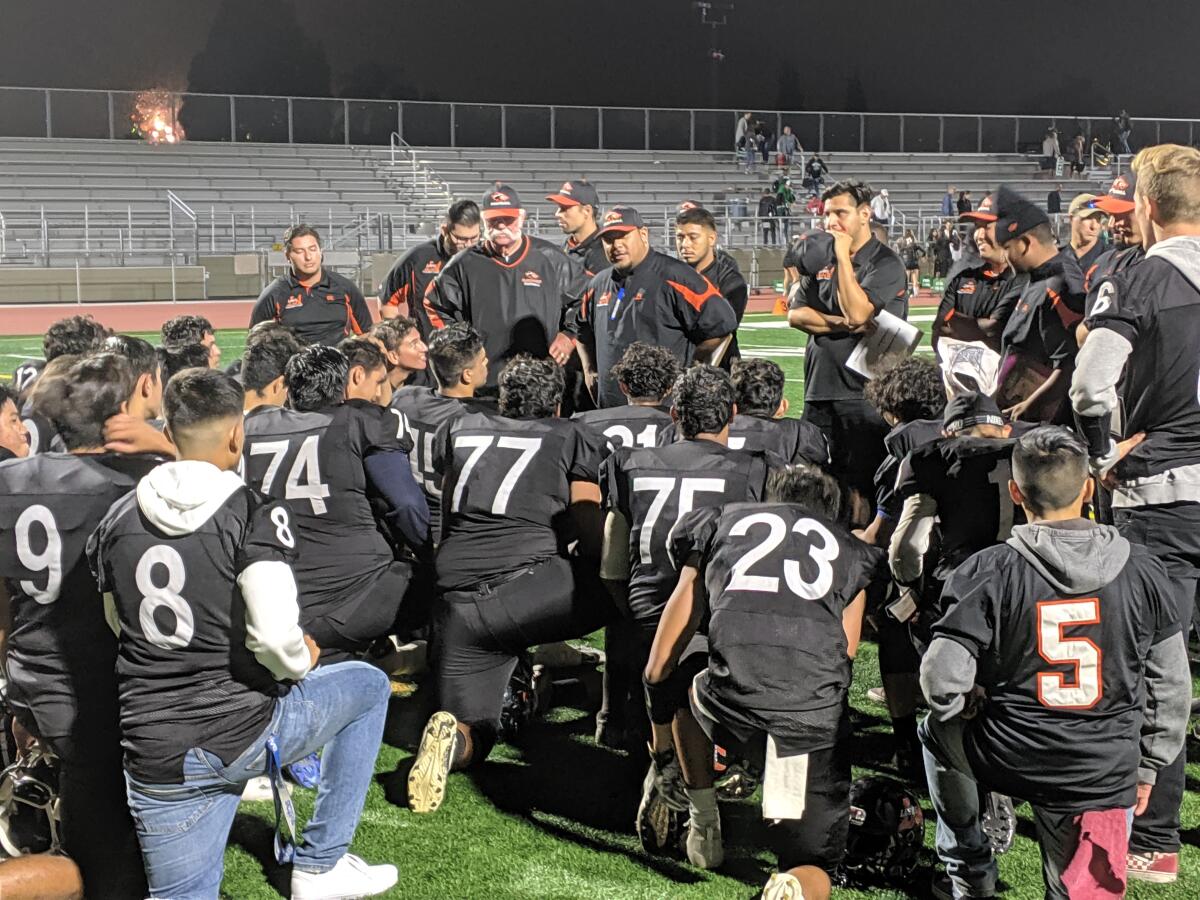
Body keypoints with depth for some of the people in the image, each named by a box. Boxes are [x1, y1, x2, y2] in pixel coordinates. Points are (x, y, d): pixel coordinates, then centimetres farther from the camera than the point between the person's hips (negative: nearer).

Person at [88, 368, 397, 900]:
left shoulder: (117, 520, 5)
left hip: (154, 756, 4)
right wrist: (302, 660, 0)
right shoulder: (255, 515, -12)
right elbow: (274, 637, -22)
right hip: (245, 733, -4)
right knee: (369, 685, 23)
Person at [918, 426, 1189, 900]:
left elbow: (942, 677, -16)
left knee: (937, 731, 31)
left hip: (1008, 760, -2)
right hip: (1105, 774, 2)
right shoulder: (1143, 569, -2)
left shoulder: (990, 570, -13)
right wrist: (1149, 766, 17)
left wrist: (959, 709, 7)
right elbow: (1170, 681, 5)